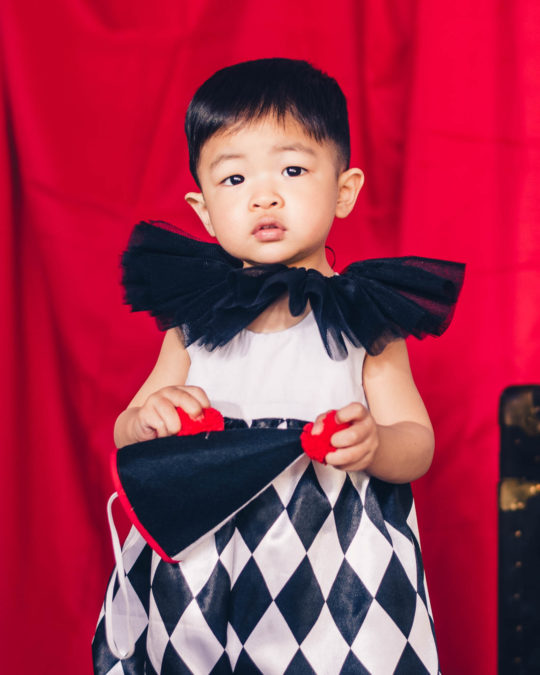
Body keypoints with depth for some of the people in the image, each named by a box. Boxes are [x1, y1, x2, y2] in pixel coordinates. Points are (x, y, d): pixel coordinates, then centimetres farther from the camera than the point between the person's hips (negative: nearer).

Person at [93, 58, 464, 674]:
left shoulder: (363, 317, -5)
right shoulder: (194, 319, -1)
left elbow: (418, 446, -3)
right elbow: (125, 437, 6)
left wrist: (373, 445, -25)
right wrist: (147, 422, -17)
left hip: (337, 572, -1)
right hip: (201, 570, 2)